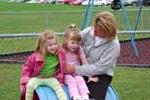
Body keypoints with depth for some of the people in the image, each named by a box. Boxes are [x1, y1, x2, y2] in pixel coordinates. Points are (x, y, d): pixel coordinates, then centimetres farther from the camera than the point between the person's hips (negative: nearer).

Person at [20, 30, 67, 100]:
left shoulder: (59, 56, -4)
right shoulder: (36, 56, -11)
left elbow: (61, 69, 9)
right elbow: (28, 67, -1)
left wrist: (60, 80, 2)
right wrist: (26, 80, -9)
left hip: (51, 78, 2)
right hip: (37, 78, -2)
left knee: (58, 86, -24)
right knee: (30, 85, -28)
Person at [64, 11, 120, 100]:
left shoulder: (114, 46, -17)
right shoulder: (88, 32, -4)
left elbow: (99, 68, -19)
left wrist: (76, 69, -23)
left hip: (100, 75, -3)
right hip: (83, 72, 3)